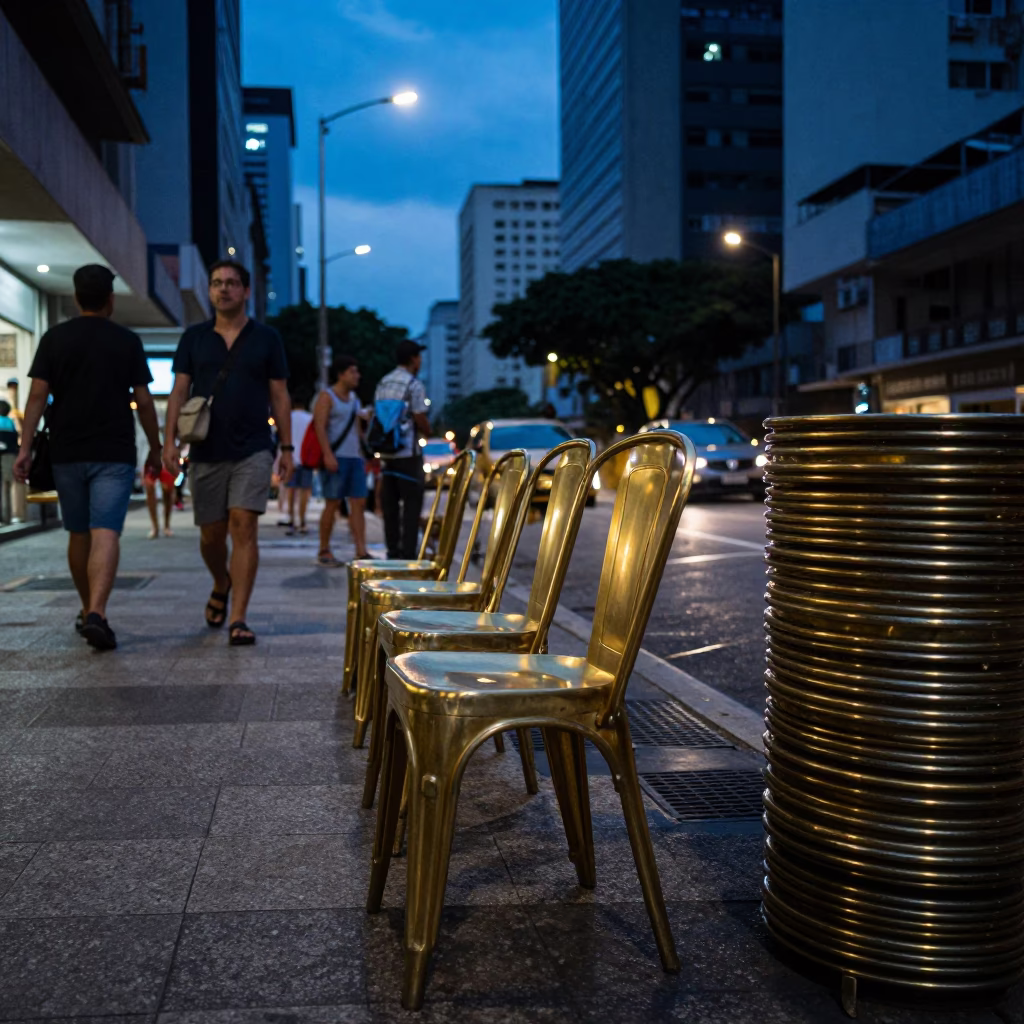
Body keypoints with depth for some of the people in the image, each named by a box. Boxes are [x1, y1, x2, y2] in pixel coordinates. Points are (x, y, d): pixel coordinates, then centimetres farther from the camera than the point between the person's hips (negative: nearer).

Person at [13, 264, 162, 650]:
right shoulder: (127, 341, 0)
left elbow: (37, 395, -3)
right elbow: (143, 400, 0)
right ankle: (97, 613, -27)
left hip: (67, 452, 3)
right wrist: (155, 447, 10)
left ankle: (87, 611, 29)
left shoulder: (54, 338, 4)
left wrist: (25, 448, -3)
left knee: (79, 534, 16)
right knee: (106, 533, -10)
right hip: (114, 453, -3)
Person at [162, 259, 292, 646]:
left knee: (244, 528, -12)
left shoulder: (266, 338, 5)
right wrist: (170, 440, -4)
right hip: (206, 452, 2)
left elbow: (280, 396, 6)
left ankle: (238, 619, -12)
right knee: (211, 534, 8)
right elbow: (179, 391, 7)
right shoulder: (194, 337, 9)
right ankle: (221, 585, 40)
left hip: (253, 451, -2)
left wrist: (287, 447, 2)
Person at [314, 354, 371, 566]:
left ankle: (361, 551, -3)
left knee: (359, 503, -1)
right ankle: (324, 552, 4)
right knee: (333, 504, -5)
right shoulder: (326, 397, -2)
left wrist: (362, 456, 20)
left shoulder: (354, 398, 20)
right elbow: (320, 427, -12)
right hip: (336, 458, -7)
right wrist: (328, 455, -22)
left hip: (355, 457, 7)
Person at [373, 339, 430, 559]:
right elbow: (421, 421, -13)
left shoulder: (383, 382, 13)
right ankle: (408, 553, -7)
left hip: (386, 451, 7)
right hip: (408, 452, -7)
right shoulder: (414, 385, -10)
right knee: (412, 502, -4)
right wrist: (427, 430, 7)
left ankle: (392, 551, 13)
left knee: (390, 503, 10)